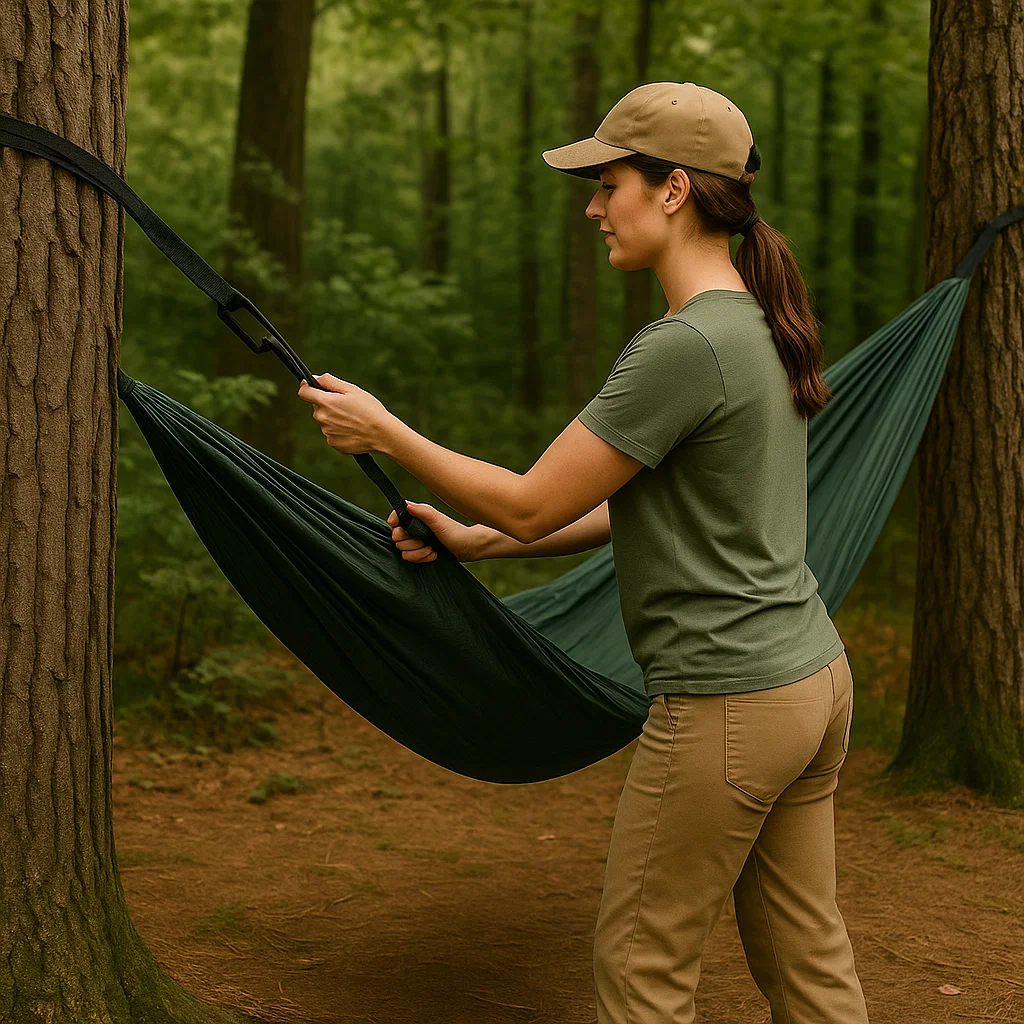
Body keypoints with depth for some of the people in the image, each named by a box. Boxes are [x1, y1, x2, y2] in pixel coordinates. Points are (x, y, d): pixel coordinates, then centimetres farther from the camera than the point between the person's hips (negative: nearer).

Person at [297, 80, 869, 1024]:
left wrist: (384, 432, -4)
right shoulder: (762, 328, 10)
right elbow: (634, 508, 15)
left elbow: (535, 504, -16)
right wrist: (472, 542, 16)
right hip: (815, 676, 9)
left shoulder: (686, 346, -21)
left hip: (724, 705, -9)